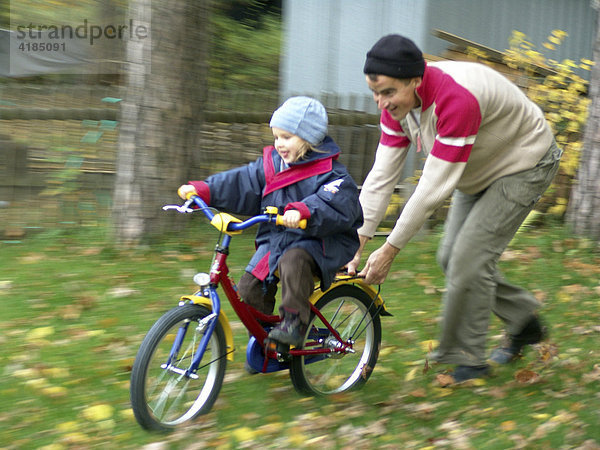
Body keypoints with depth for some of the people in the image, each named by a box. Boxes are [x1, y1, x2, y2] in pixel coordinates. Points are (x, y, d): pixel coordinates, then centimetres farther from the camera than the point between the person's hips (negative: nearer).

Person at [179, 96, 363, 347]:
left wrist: (303, 212, -46)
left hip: (319, 242, -6)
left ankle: (294, 322, -22)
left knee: (293, 261, -37)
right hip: (276, 239, 6)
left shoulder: (330, 173, -12)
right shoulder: (270, 164, 10)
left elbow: (337, 206, -29)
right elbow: (240, 183, 9)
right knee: (249, 288, -8)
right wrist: (203, 190, -2)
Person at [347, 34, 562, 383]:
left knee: (470, 259, -15)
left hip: (525, 165, -8)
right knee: (451, 257, 8)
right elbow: (382, 175, -14)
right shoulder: (398, 100, -14)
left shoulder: (457, 99, -40)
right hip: (479, 173, 9)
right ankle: (525, 322, 26)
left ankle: (468, 361, 3)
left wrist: (390, 250, -33)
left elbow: (435, 187, -38)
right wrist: (358, 241, -20)